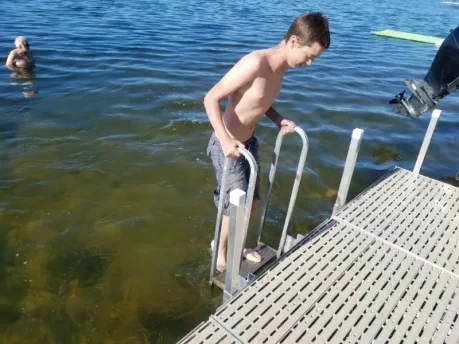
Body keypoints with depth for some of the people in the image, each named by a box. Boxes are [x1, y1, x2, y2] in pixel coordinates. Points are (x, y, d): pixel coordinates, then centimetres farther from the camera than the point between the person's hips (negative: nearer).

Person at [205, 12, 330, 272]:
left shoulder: (281, 66, 1)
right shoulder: (256, 63, -26)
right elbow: (211, 98, -24)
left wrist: (277, 119, 2)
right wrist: (225, 140, -34)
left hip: (249, 142, 8)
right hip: (228, 146, -8)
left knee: (252, 202, 18)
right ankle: (220, 251, 32)